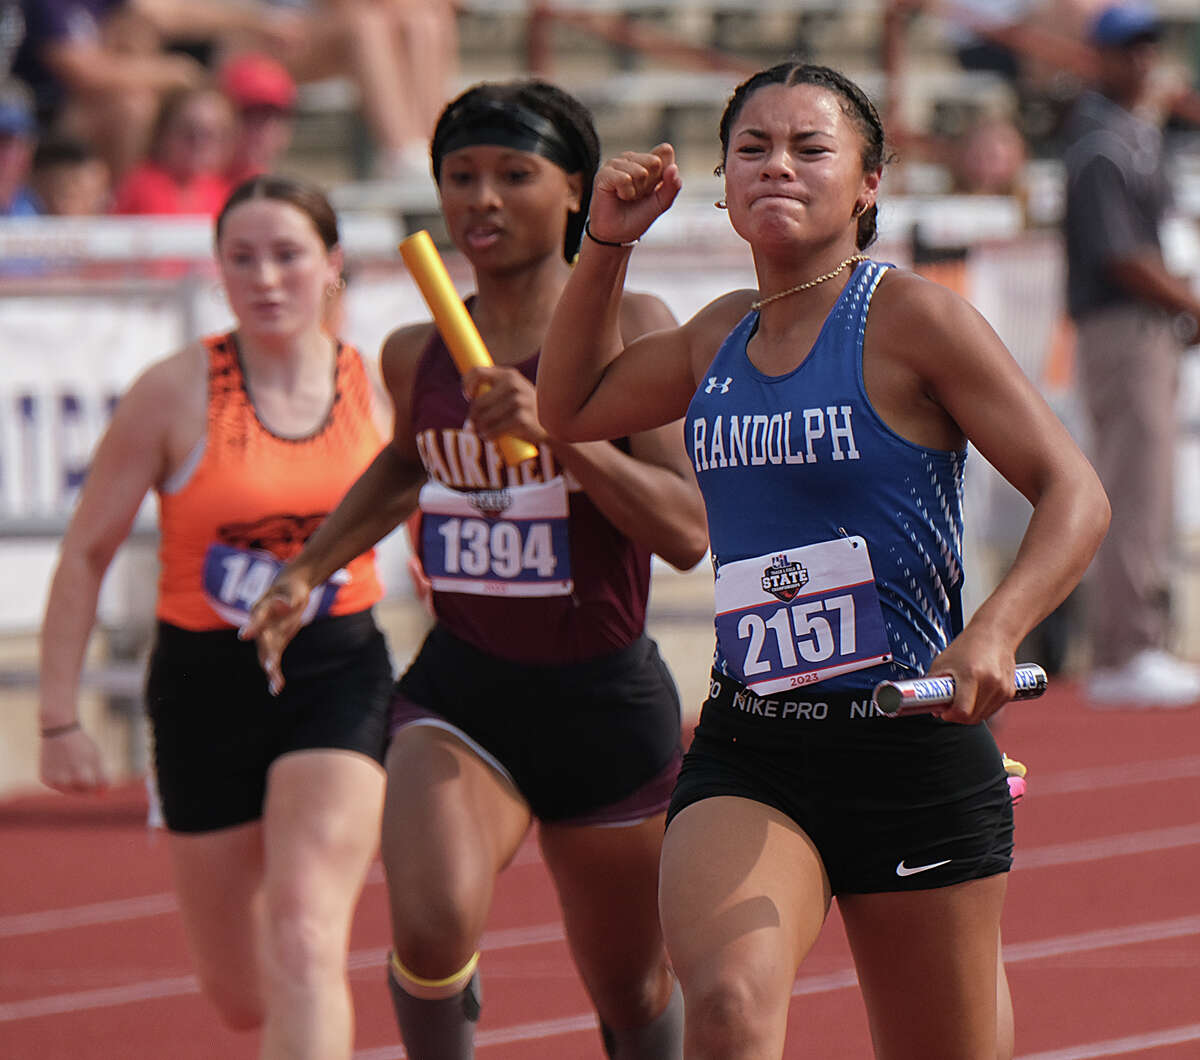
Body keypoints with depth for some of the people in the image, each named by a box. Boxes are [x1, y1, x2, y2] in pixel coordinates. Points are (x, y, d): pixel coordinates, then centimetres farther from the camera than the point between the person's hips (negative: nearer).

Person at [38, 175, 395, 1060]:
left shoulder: (380, 388, 0)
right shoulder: (176, 393, -7)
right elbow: (86, 556, -1)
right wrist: (59, 719, -5)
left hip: (339, 675, 0)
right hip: (207, 685, 0)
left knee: (303, 937, -21)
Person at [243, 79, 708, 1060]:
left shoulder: (629, 329, -8)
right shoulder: (417, 354, 4)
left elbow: (688, 532, -18)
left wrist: (555, 429, -29)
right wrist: (306, 572, 21)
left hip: (607, 696, -1)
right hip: (460, 693, 1)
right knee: (433, 931, -26)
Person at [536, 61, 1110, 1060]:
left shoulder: (910, 317, -7)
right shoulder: (723, 334, 11)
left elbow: (1074, 494, -10)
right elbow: (572, 407, 29)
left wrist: (994, 632, -28)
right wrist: (607, 244, 15)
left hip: (912, 749, -3)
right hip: (745, 756, 4)